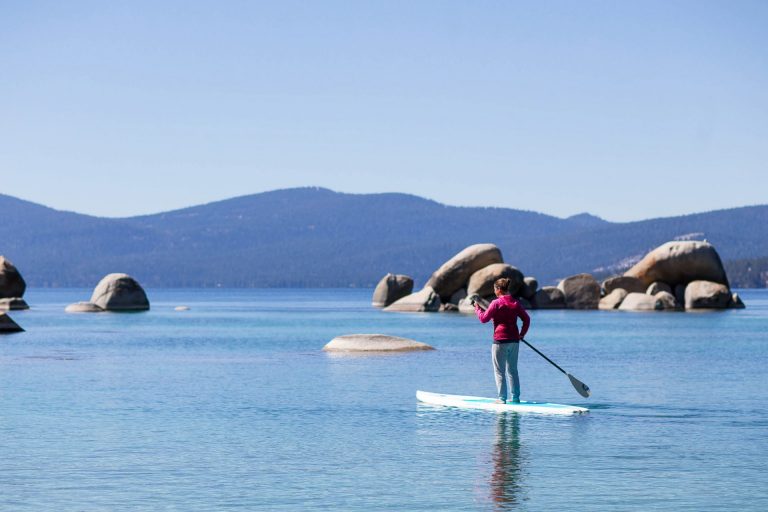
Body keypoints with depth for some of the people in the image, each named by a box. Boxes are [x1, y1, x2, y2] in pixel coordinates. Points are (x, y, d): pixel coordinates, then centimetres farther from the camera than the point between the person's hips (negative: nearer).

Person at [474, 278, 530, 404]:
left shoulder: (496, 303, -11)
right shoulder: (516, 303, 6)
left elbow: (484, 318, -7)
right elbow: (527, 319, 8)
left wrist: (477, 308, 10)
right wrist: (522, 334, 17)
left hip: (500, 341, -6)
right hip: (514, 341, 6)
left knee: (500, 371, 1)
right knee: (513, 370, 13)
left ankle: (502, 398, -2)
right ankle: (516, 397, 14)